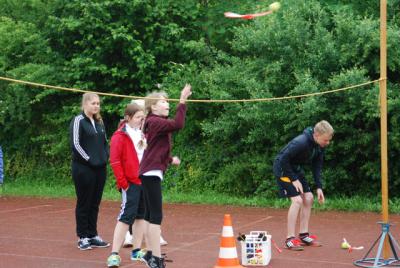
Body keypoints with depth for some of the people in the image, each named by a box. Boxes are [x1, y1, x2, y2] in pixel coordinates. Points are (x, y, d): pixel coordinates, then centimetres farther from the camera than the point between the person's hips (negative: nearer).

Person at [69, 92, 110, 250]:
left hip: (100, 168, 6)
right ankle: (83, 237, 8)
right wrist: (89, 160, -15)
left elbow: (105, 142, 21)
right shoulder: (78, 121, -7)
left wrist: (105, 157, 6)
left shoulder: (99, 122, 14)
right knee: (84, 203, 1)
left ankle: (93, 235, 18)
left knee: (95, 203, 10)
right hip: (83, 168, -6)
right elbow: (75, 144, -13)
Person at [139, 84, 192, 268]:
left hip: (150, 173, 11)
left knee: (150, 214, 15)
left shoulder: (156, 123, 18)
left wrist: (170, 159, 18)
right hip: (152, 173, -11)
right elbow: (178, 124, -30)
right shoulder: (155, 122, -14)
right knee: (156, 216, -12)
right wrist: (182, 101, -29)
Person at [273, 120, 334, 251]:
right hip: (283, 168, -9)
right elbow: (283, 159, -28)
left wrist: (319, 187, -5)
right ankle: (290, 239, -13)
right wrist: (294, 179, -23)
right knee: (297, 200, -18)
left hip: (296, 169, 9)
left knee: (308, 198, 4)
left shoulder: (319, 146, -6)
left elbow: (317, 166, 3)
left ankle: (304, 235, 14)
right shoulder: (300, 142, -31)